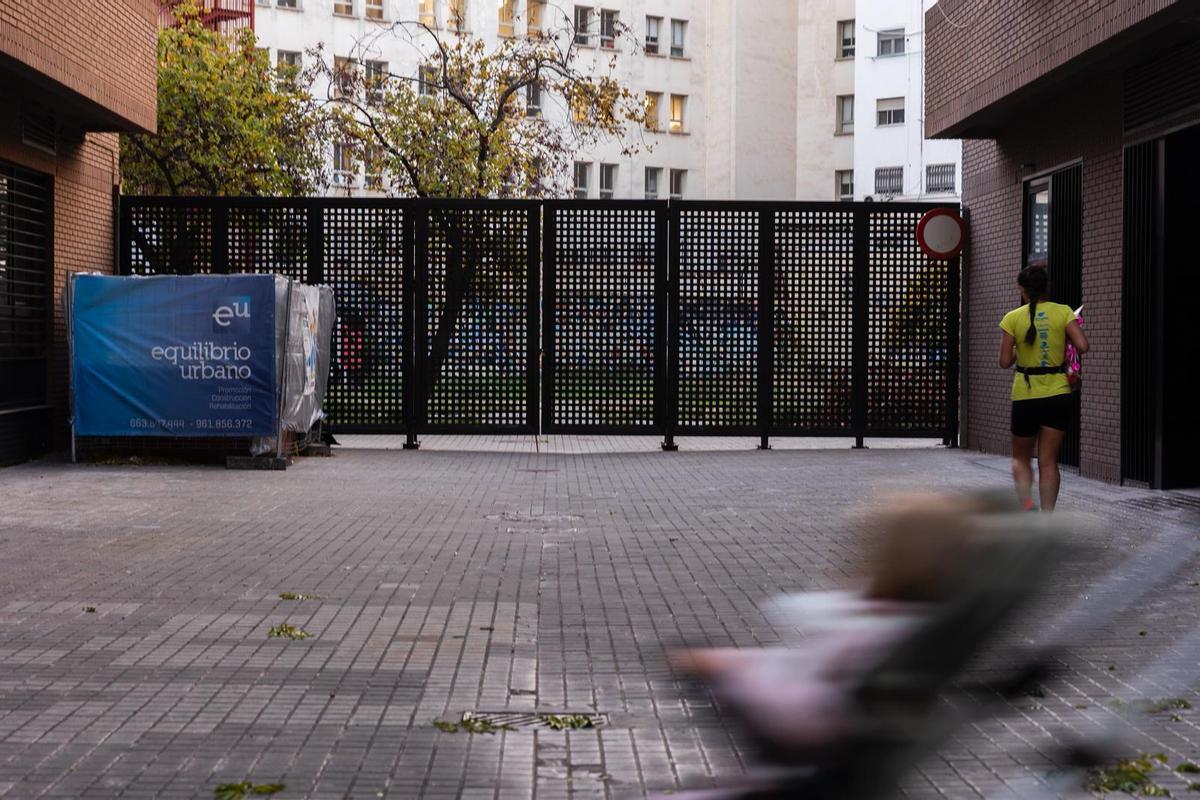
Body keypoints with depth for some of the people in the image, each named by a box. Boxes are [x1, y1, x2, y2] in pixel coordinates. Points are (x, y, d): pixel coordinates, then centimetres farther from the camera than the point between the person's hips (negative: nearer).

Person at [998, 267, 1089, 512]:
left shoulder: (1013, 318, -5)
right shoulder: (1063, 312, -2)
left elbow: (1005, 361, -6)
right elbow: (1082, 346, -12)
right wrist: (1063, 344, 8)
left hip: (1025, 396, -1)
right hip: (1058, 393, 1)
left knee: (1021, 457, 14)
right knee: (1049, 461, 6)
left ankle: (1026, 502, -11)